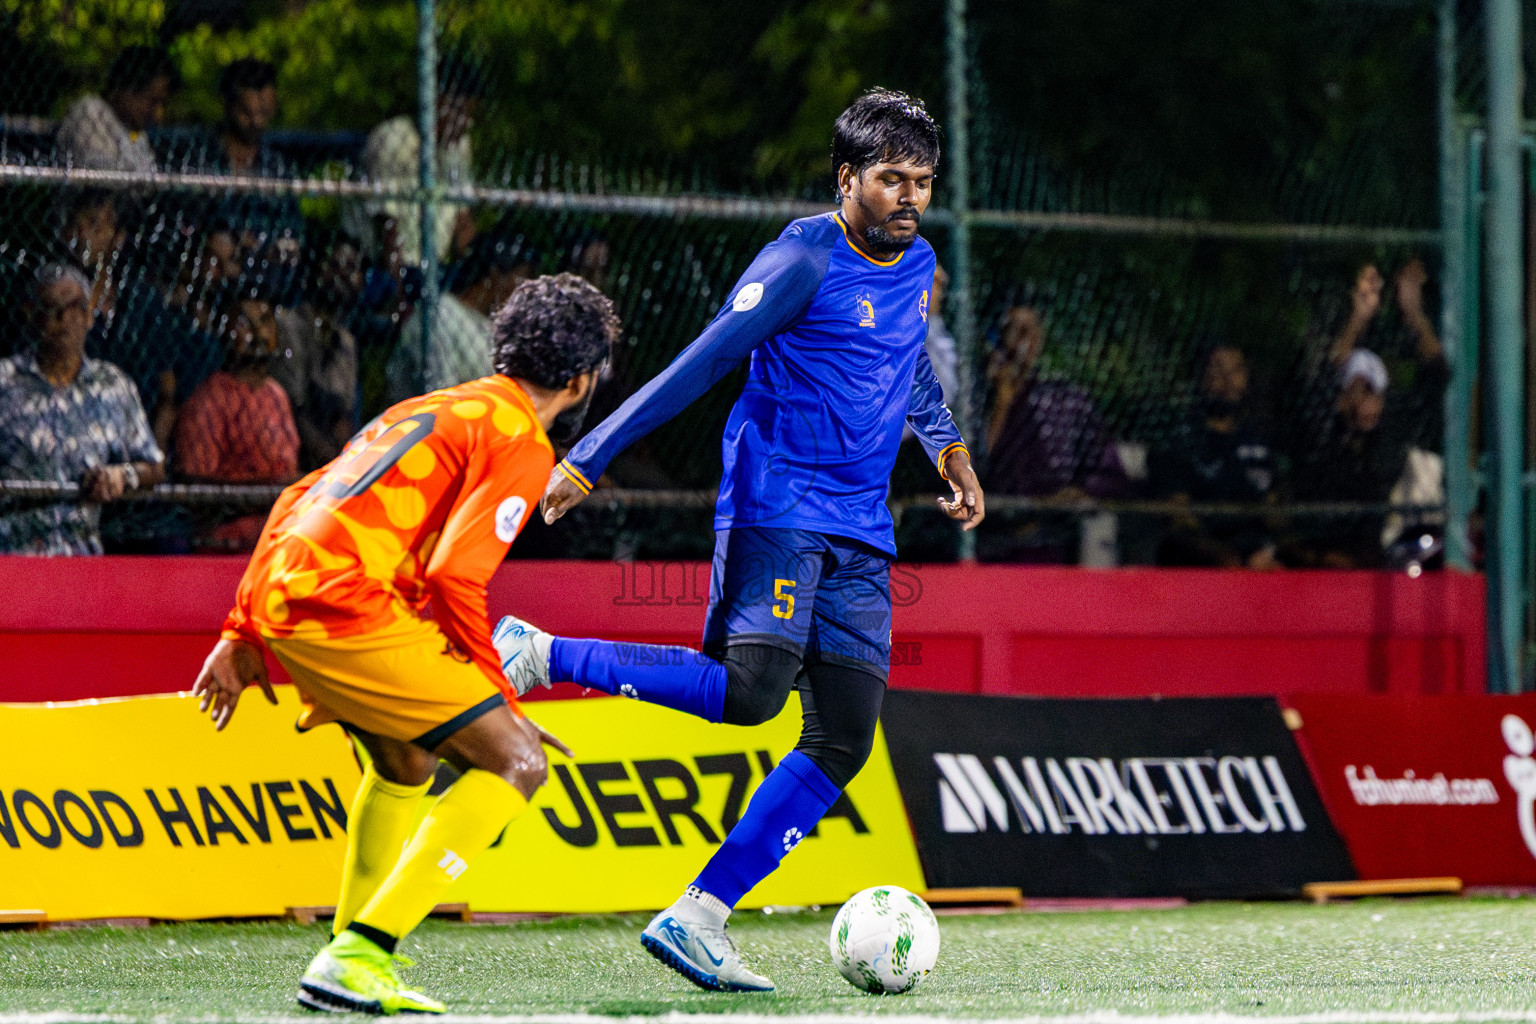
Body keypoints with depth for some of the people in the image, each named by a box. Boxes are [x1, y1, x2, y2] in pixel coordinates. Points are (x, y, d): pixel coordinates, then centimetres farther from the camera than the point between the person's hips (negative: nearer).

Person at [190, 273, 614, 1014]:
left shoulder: (430, 409, 27)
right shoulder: (522, 443, -1)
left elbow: (294, 503, 27)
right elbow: (453, 575, -14)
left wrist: (242, 634, 27)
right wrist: (498, 695, -4)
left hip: (282, 593, 9)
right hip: (348, 603, -9)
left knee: (407, 761, 31)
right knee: (517, 760, -7)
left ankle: (354, 955, 32)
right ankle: (357, 958, -13)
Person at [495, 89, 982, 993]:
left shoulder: (918, 267, 13)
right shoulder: (804, 261, -10)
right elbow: (702, 365, -12)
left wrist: (950, 449, 24)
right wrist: (588, 461, -13)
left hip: (860, 533, 7)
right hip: (775, 505, -7)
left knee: (843, 742, -4)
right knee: (751, 689, -25)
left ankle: (698, 920, -2)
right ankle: (536, 657, -10)